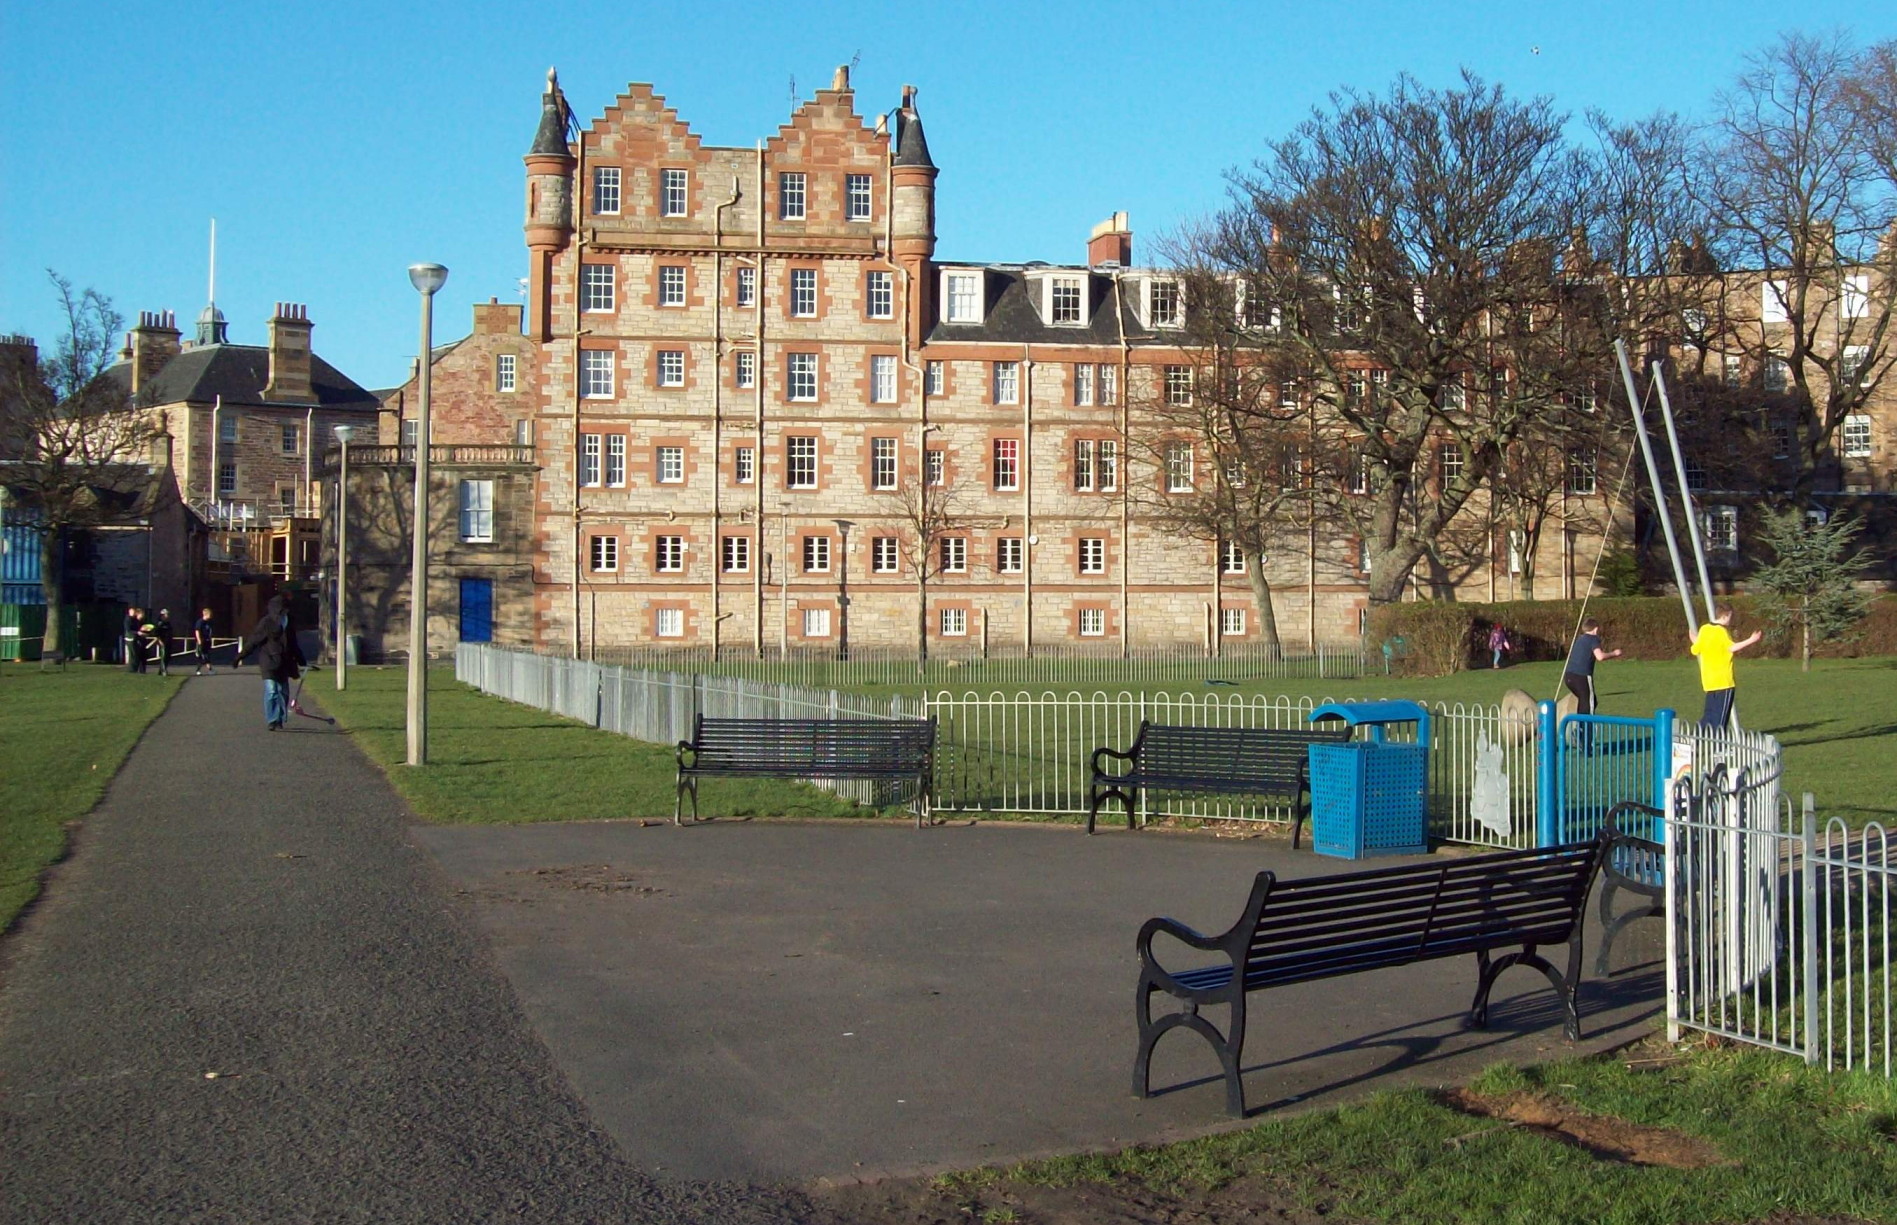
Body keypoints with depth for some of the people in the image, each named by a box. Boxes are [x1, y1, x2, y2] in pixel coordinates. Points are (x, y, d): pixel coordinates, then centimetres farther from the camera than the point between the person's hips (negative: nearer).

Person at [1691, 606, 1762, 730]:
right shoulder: (1722, 631, -12)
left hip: (1709, 681, 7)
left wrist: (1695, 640, 33)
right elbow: (1732, 648, -26)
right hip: (1723, 681, -7)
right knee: (1721, 716, -3)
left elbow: (1695, 650, 13)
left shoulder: (1704, 629, 8)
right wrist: (1751, 640, -29)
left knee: (1709, 713, 14)